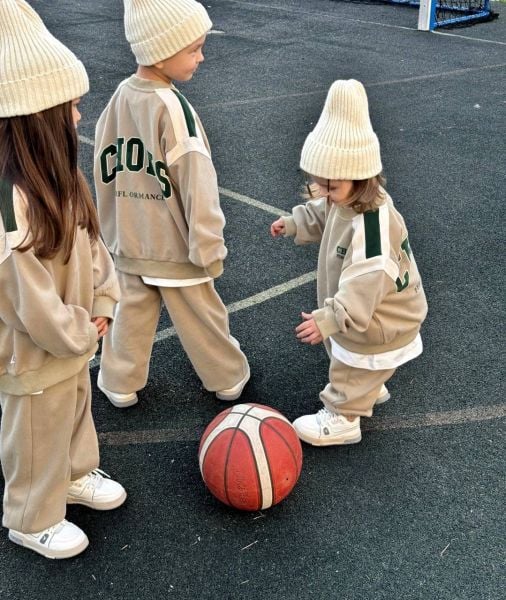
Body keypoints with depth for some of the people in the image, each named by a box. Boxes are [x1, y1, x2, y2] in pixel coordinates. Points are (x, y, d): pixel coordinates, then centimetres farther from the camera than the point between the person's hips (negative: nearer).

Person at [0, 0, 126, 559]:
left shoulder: (50, 177, -6)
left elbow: (88, 241, 5)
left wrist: (101, 303, -4)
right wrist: (81, 333, -15)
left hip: (73, 339, 8)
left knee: (75, 415, 30)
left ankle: (76, 475, 57)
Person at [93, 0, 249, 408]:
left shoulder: (120, 97, -4)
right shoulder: (173, 108, -24)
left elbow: (105, 168, 6)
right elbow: (197, 186, -23)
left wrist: (112, 229, 18)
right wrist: (209, 248, -13)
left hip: (129, 243, 6)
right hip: (176, 247, -5)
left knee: (131, 313, 19)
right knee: (201, 317, 13)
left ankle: (121, 384, 32)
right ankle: (228, 378, 32)